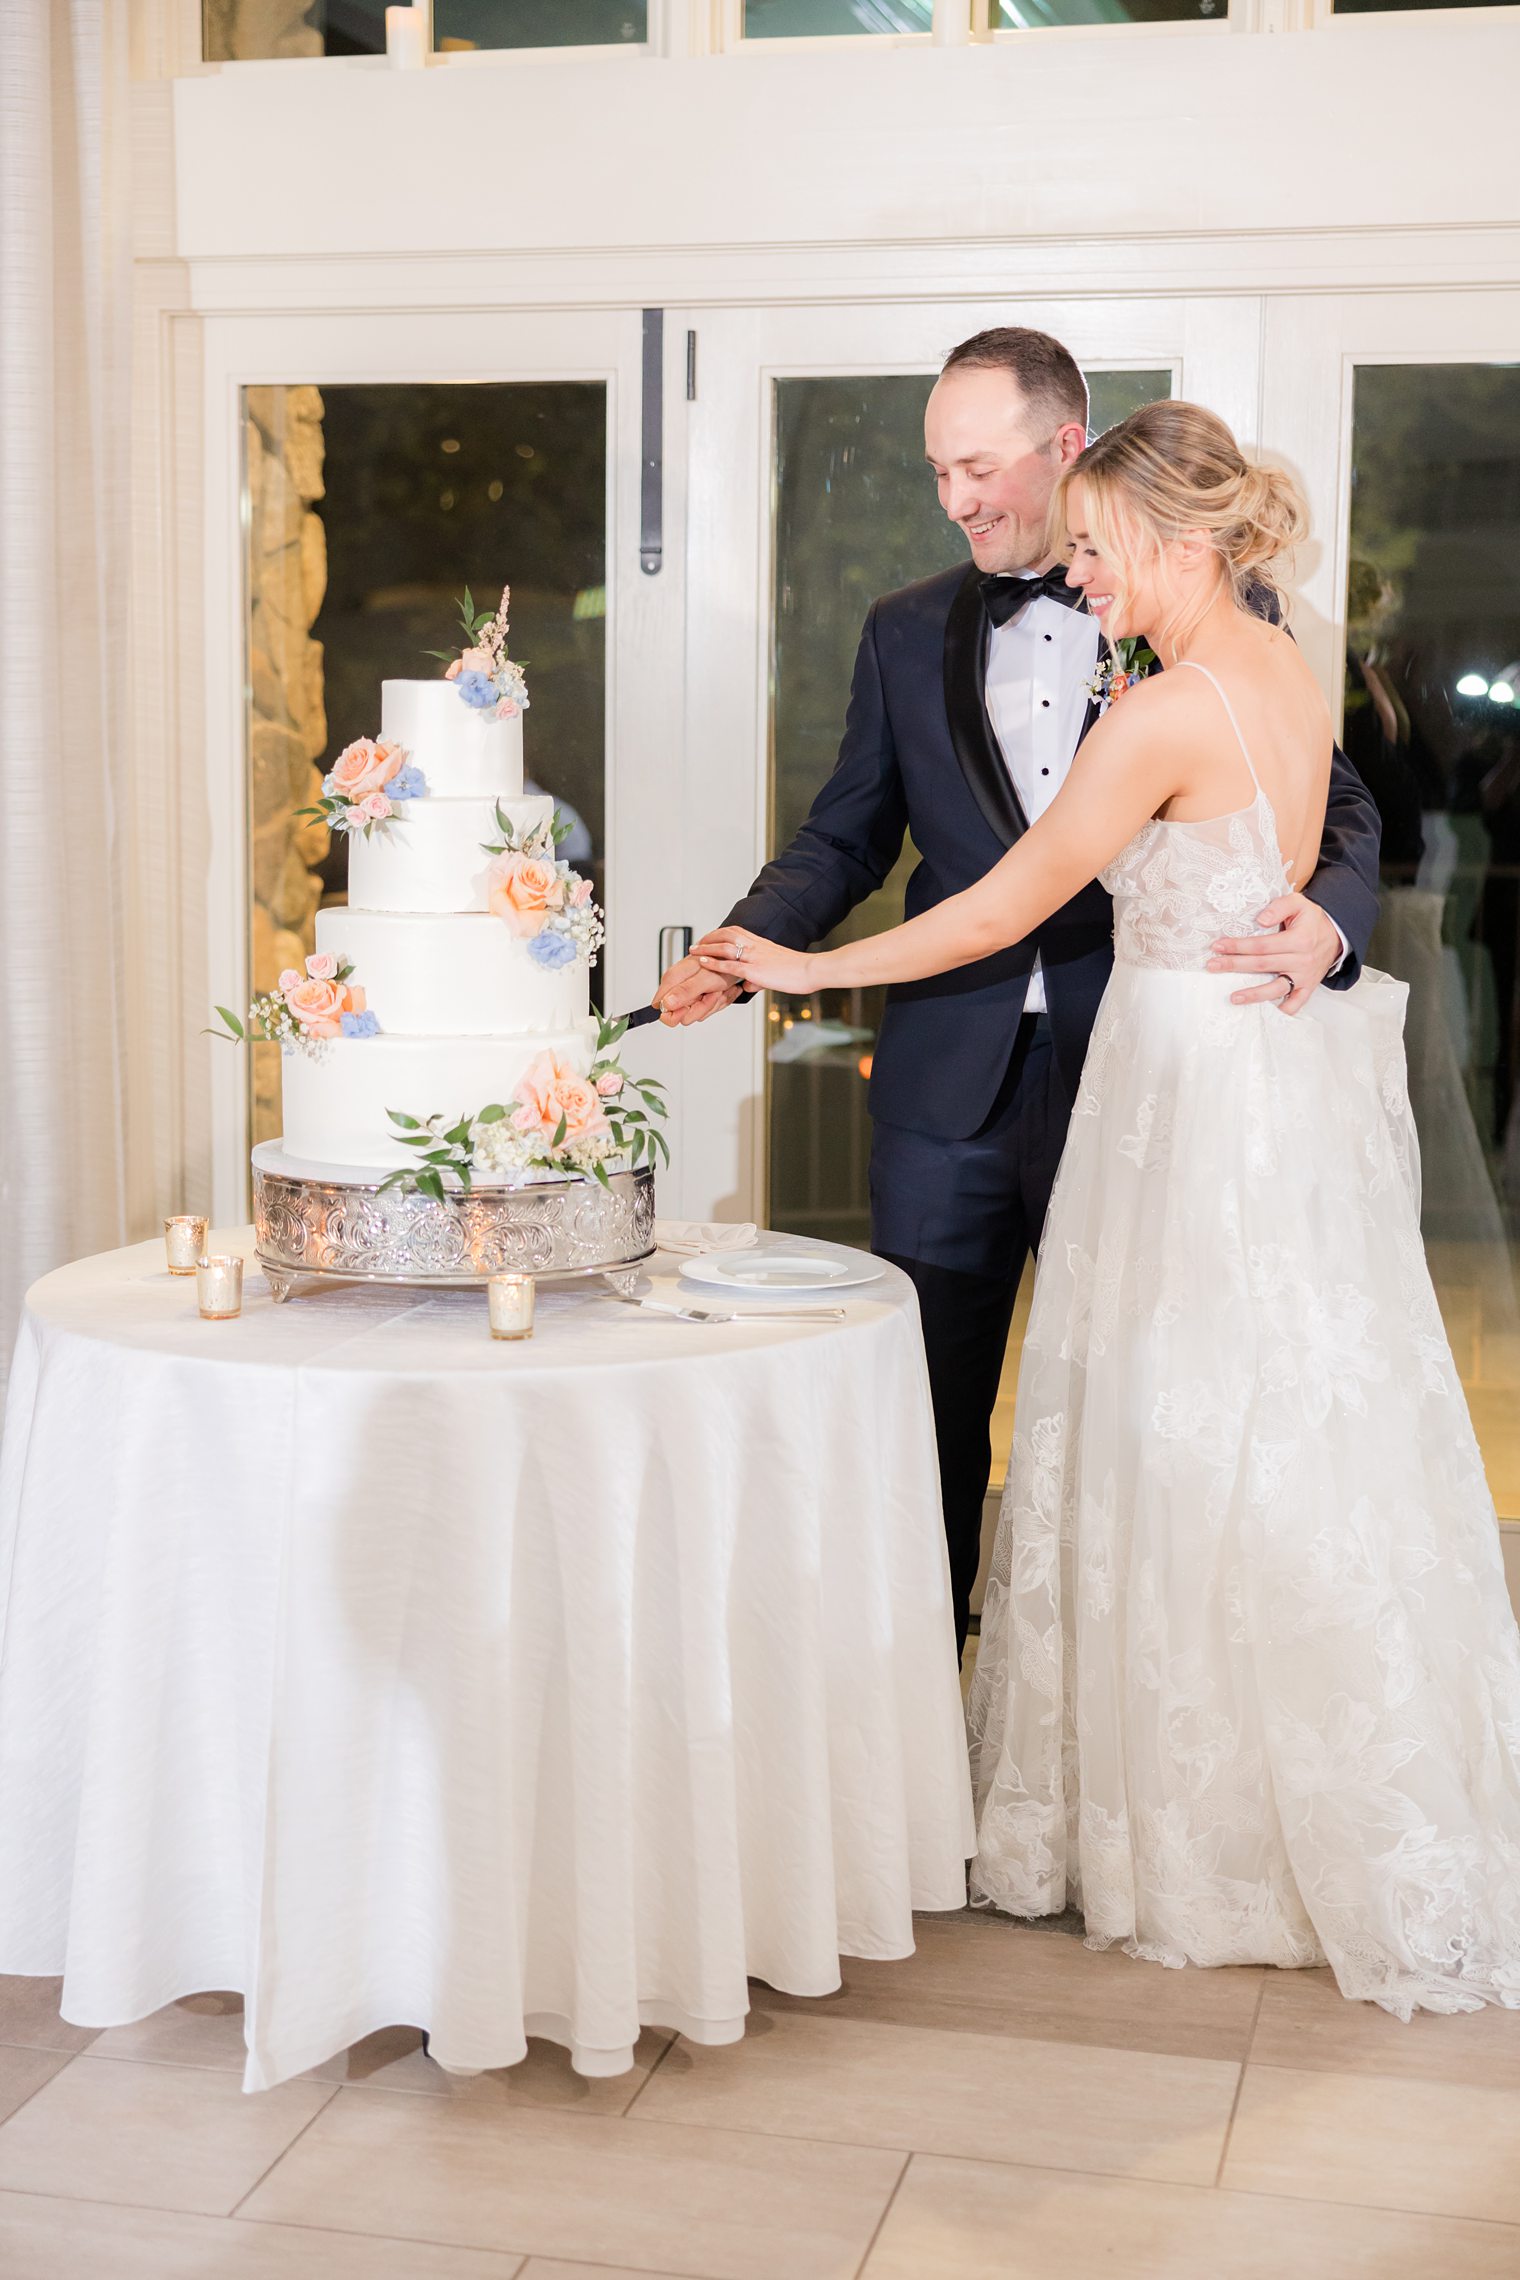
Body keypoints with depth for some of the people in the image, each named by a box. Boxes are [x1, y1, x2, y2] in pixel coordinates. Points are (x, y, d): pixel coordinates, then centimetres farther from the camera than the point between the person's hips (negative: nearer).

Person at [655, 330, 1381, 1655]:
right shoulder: (909, 634, 10)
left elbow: (1337, 810, 2)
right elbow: (847, 838, 11)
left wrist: (1328, 921, -20)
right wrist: (743, 950, -6)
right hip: (951, 1088, 3)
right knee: (926, 1421, 9)